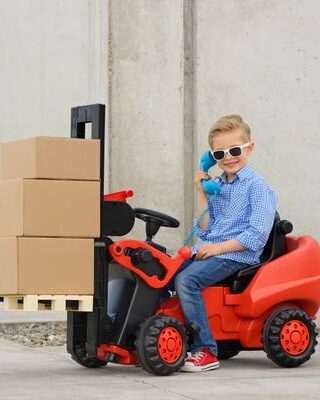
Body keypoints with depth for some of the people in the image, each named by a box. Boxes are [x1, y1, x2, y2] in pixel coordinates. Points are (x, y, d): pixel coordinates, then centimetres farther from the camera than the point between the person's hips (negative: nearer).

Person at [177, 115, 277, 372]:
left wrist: (218, 247, -17)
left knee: (186, 279, -29)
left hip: (237, 255, -7)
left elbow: (257, 235, -13)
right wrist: (202, 193, 8)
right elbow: (204, 229, 15)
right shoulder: (216, 186, 18)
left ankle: (205, 351, -27)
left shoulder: (257, 187, -4)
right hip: (207, 250, 7)